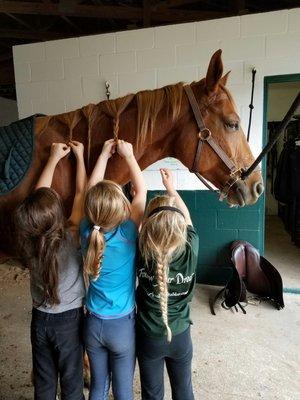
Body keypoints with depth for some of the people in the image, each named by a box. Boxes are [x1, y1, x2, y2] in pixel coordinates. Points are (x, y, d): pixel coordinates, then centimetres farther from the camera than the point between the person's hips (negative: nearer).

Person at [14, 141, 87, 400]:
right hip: (69, 320, -4)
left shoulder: (29, 240, -16)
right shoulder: (71, 239, -27)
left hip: (40, 319, 4)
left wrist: (54, 158, 6)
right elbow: (81, 194, -14)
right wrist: (79, 157, -1)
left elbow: (39, 195, -4)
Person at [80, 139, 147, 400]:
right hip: (123, 326, -3)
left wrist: (104, 155, 6)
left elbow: (92, 191, -1)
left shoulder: (87, 232, -15)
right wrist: (128, 155, -1)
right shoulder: (128, 234, -23)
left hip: (93, 324, 3)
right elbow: (141, 191, -11)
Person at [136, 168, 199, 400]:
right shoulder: (190, 252, -27)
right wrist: (170, 187, 2)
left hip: (148, 338, -1)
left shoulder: (142, 257, -29)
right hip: (180, 337, 1)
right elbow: (187, 218, -6)